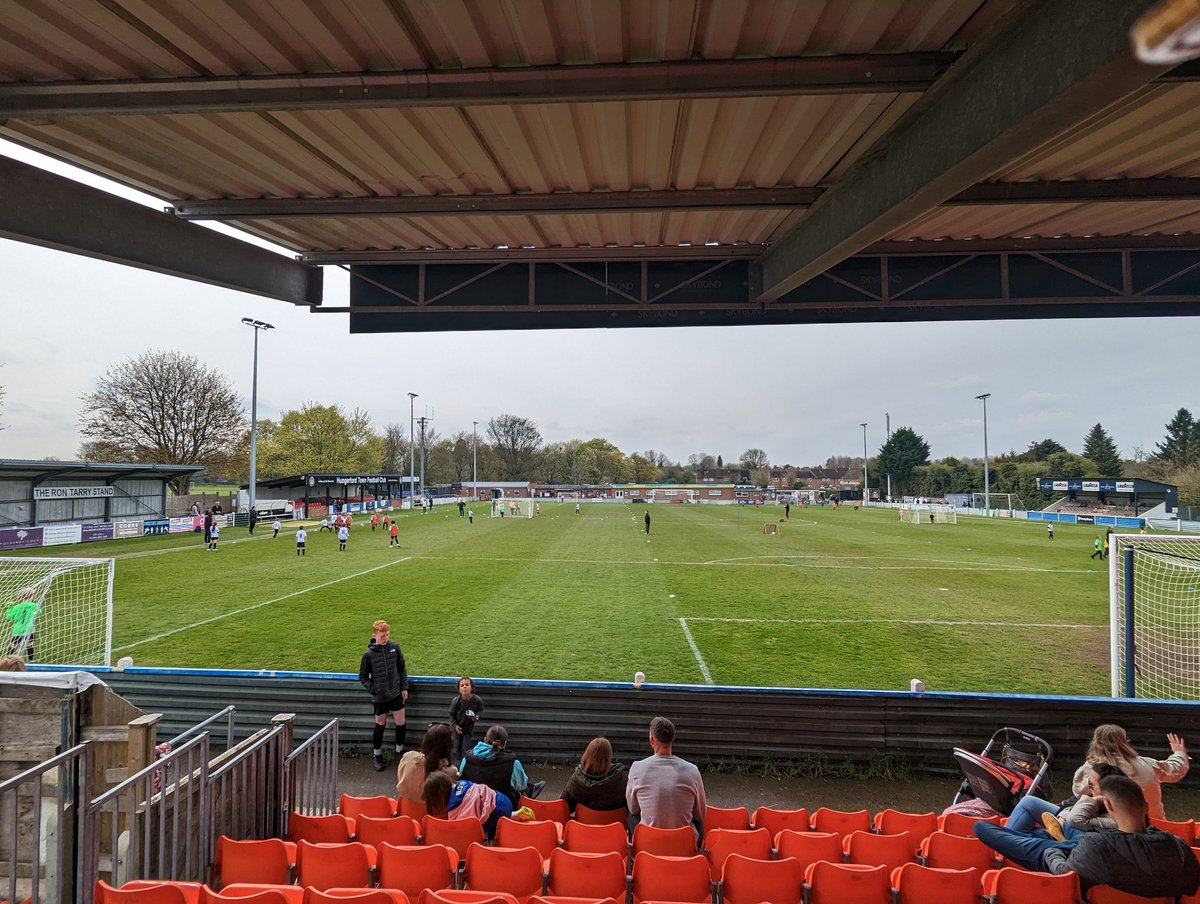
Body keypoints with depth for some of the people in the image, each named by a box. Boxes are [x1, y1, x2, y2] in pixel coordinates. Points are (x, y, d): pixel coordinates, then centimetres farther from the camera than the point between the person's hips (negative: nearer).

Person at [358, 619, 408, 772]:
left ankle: (399, 752, 29)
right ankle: (377, 756, 32)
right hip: (379, 697, -2)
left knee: (400, 723, 6)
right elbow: (363, 677, -1)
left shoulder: (395, 647, -6)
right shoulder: (369, 654, -12)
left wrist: (404, 687, 3)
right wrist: (373, 690, -11)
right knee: (380, 725, 13)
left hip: (396, 694, 2)